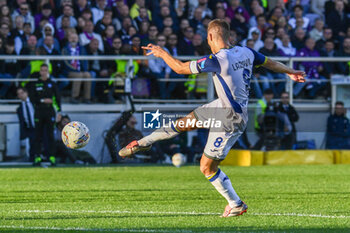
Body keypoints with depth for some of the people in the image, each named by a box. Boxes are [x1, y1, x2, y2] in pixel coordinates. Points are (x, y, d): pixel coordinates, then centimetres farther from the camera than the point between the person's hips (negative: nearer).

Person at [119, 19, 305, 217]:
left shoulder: (217, 61, -28)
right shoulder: (246, 52, -7)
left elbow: (180, 68, -18)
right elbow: (270, 63, 10)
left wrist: (161, 52, -1)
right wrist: (291, 72, 28)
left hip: (231, 120, -9)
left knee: (207, 167, 5)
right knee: (185, 122, 18)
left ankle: (236, 205, 18)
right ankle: (143, 143, 34)